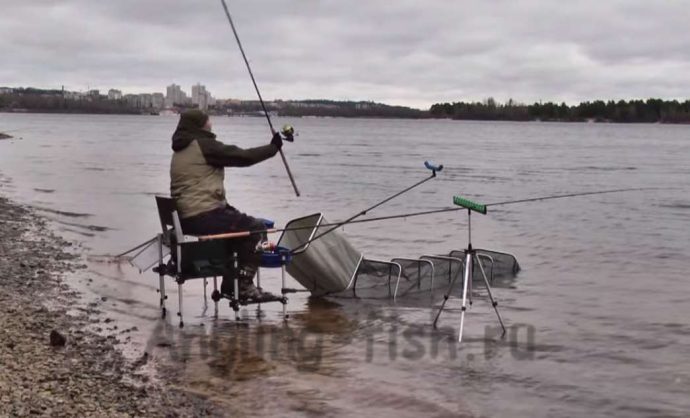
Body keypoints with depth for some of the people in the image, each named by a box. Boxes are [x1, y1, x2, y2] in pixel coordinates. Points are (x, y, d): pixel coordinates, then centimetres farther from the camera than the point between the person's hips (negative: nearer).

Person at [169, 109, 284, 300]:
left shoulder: (179, 151, 19)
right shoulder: (203, 145, -9)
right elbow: (244, 157, -8)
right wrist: (273, 147, 6)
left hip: (185, 219, 10)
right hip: (203, 217, -10)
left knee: (237, 223, 26)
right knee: (255, 227, 0)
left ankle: (230, 285, 23)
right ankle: (243, 285, 2)